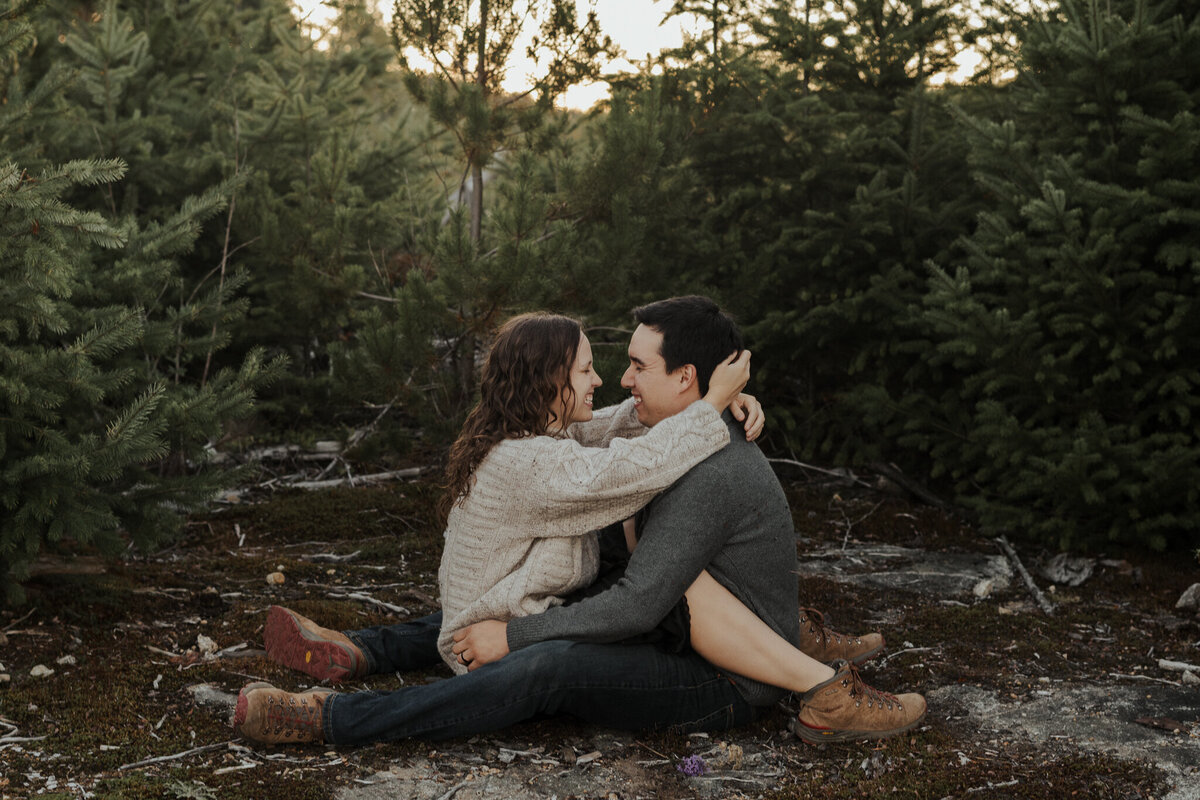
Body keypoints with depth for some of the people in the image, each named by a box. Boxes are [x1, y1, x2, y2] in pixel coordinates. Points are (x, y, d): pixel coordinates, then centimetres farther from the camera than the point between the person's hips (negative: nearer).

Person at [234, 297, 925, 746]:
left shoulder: (707, 476, -25)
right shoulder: (713, 448, 10)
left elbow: (636, 607, -29)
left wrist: (512, 637, -21)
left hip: (725, 686, -11)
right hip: (682, 654, 11)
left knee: (550, 664, -32)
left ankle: (330, 719, -32)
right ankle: (367, 651, 11)